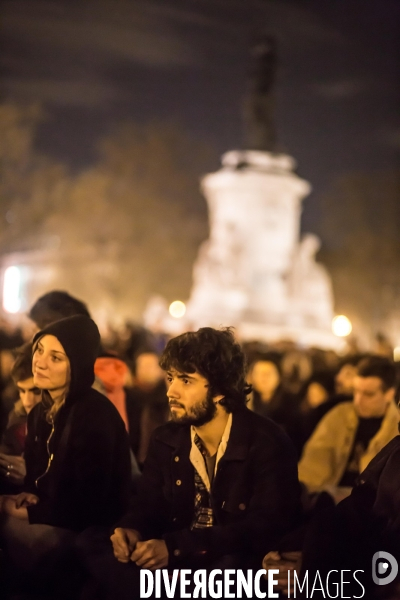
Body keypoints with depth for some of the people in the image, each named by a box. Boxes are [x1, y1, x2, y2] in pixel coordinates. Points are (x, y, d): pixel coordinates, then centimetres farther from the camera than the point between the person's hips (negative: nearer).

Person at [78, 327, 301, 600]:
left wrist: (175, 547, -30)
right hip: (178, 564, 6)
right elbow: (149, 507, 13)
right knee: (92, 541, -15)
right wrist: (131, 530, -15)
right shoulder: (167, 440, 7)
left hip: (242, 568, -6)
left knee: (230, 567, -41)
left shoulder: (268, 443, -12)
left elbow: (264, 527, -22)